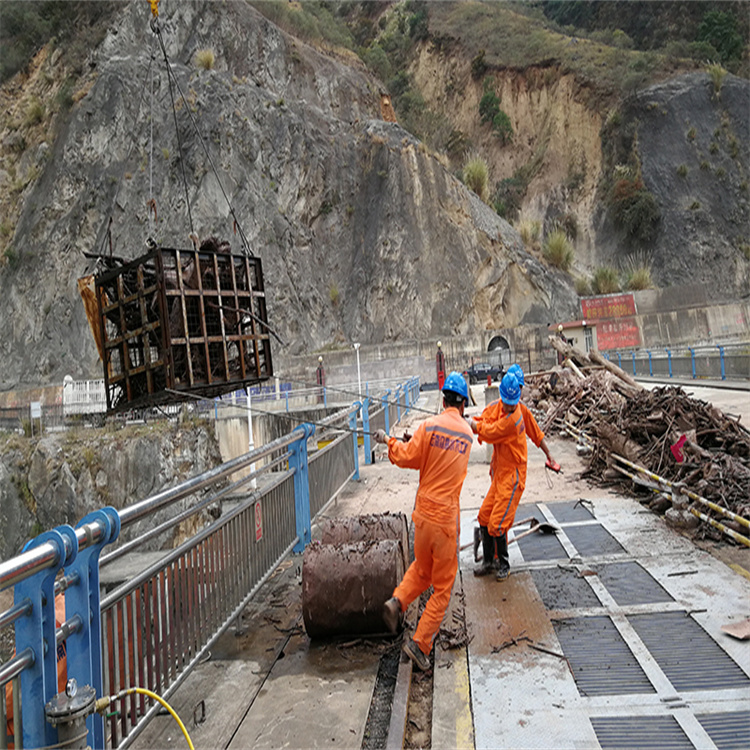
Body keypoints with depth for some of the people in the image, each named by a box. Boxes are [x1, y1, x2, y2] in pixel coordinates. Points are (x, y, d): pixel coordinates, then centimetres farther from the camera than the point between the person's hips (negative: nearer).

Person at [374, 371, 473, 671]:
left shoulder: (430, 425, -8)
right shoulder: (467, 434, 0)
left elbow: (408, 458, -11)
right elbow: (443, 463, 8)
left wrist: (389, 441, 5)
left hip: (423, 512, 1)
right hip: (446, 517, -1)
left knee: (422, 567, 27)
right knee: (443, 585, 10)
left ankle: (398, 601, 8)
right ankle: (420, 643, 8)